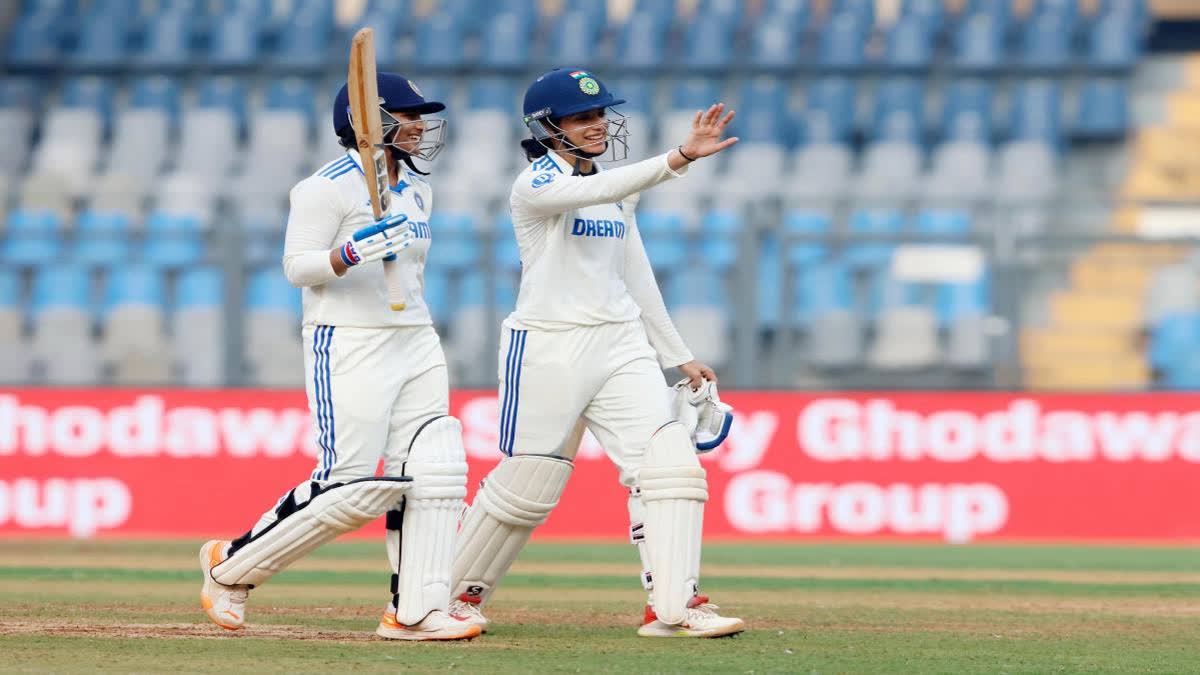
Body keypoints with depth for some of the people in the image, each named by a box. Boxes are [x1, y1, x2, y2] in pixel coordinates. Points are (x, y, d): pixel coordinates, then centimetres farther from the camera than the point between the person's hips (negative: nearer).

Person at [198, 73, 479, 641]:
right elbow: (298, 267, -15)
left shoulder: (417, 190, 15)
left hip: (416, 345, 8)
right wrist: (353, 253, -32)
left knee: (432, 474, -4)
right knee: (352, 487, -12)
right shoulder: (328, 187, -10)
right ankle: (230, 566, 5)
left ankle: (414, 611, -2)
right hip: (347, 346, -8)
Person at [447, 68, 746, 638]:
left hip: (621, 345, 6)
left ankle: (674, 607, -14)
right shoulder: (536, 184, -9)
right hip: (547, 349, -6)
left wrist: (680, 357, 19)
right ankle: (458, 592, 23)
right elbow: (594, 191, -30)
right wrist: (678, 159, -41)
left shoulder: (618, 193, 15)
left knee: (669, 462, -12)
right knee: (525, 484, 1)